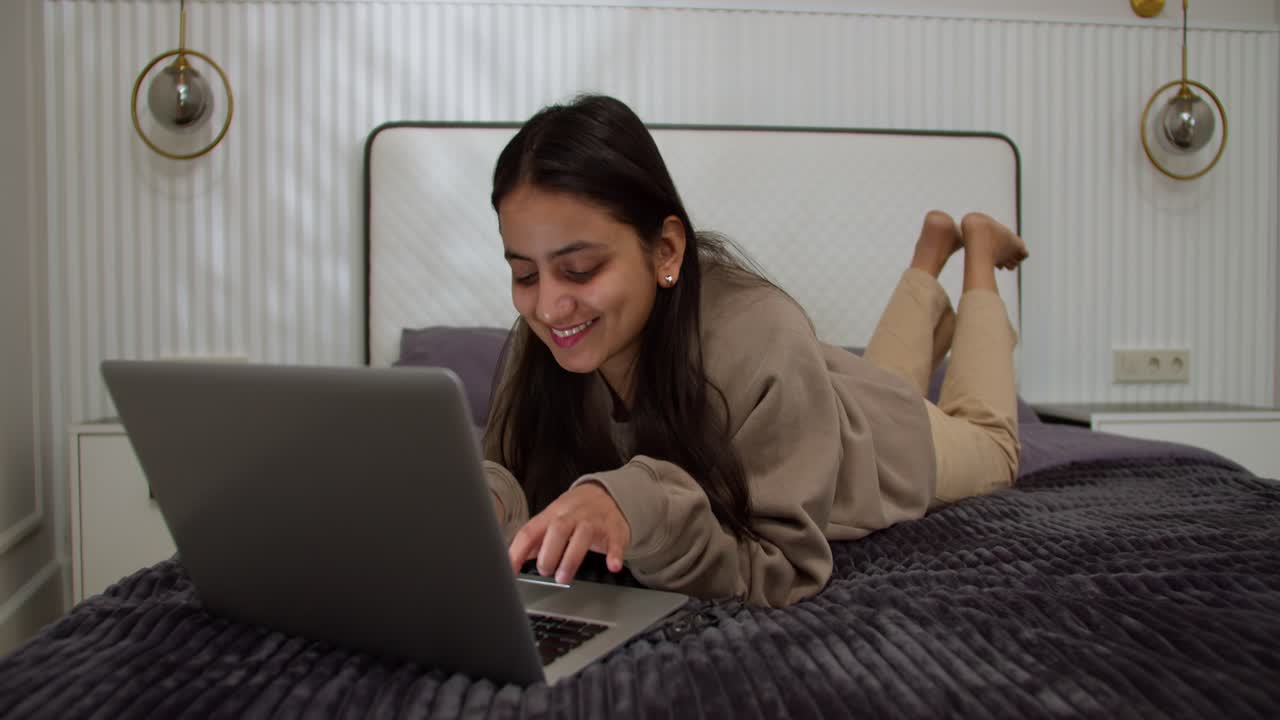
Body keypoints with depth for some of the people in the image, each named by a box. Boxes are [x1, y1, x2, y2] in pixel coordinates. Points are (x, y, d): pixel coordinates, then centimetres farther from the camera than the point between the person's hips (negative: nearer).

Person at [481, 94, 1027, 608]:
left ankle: (977, 246, 44)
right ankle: (934, 245, 54)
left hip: (889, 436, -3)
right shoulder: (546, 341, -34)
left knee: (988, 448, 32)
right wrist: (486, 500, -51)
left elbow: (786, 570, -43)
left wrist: (641, 509, -60)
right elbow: (524, 489, -28)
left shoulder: (759, 339, -47)